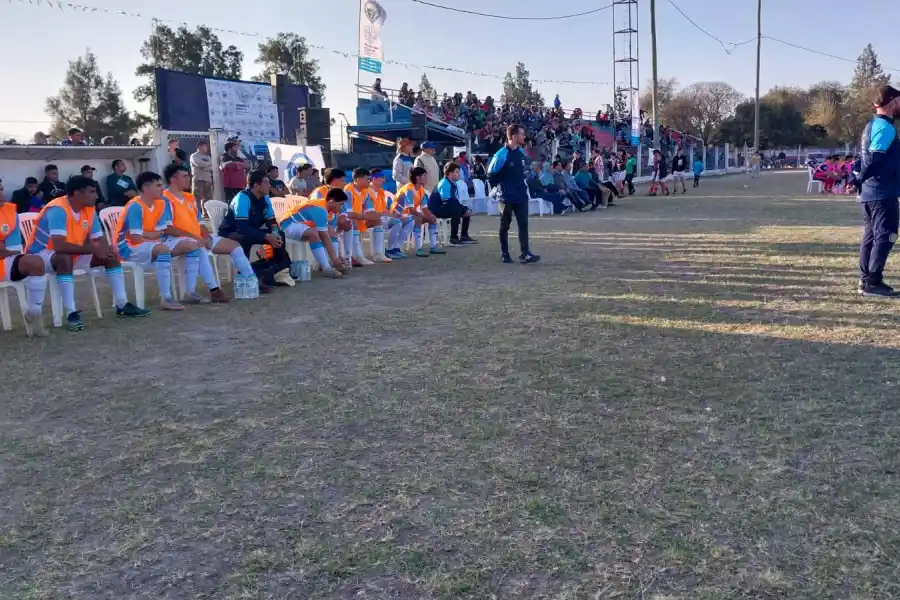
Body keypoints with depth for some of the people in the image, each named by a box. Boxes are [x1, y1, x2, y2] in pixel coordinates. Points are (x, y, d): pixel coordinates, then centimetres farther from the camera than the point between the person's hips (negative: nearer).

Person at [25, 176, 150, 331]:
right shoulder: (58, 209, -28)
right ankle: (71, 313, -36)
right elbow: (59, 246, -39)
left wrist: (105, 250, -26)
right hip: (41, 255, -8)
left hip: (72, 255, 8)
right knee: (65, 258, -40)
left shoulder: (89, 210, -5)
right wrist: (92, 249, -33)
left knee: (111, 255, -4)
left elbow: (100, 241, -1)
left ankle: (122, 305, -1)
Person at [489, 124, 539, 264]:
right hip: (506, 197, -6)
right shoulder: (501, 155, -16)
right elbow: (491, 174, -10)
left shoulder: (521, 152, 6)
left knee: (523, 224, -1)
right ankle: (504, 254, 16)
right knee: (505, 225, 6)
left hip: (521, 195, 6)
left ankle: (525, 254, -1)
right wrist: (500, 189, -3)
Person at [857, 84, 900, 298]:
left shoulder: (872, 125, 16)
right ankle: (873, 283, -6)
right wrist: (860, 180, -12)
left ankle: (866, 280, 15)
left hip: (870, 192, 10)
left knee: (871, 236, 11)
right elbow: (874, 158, -22)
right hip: (883, 193, -10)